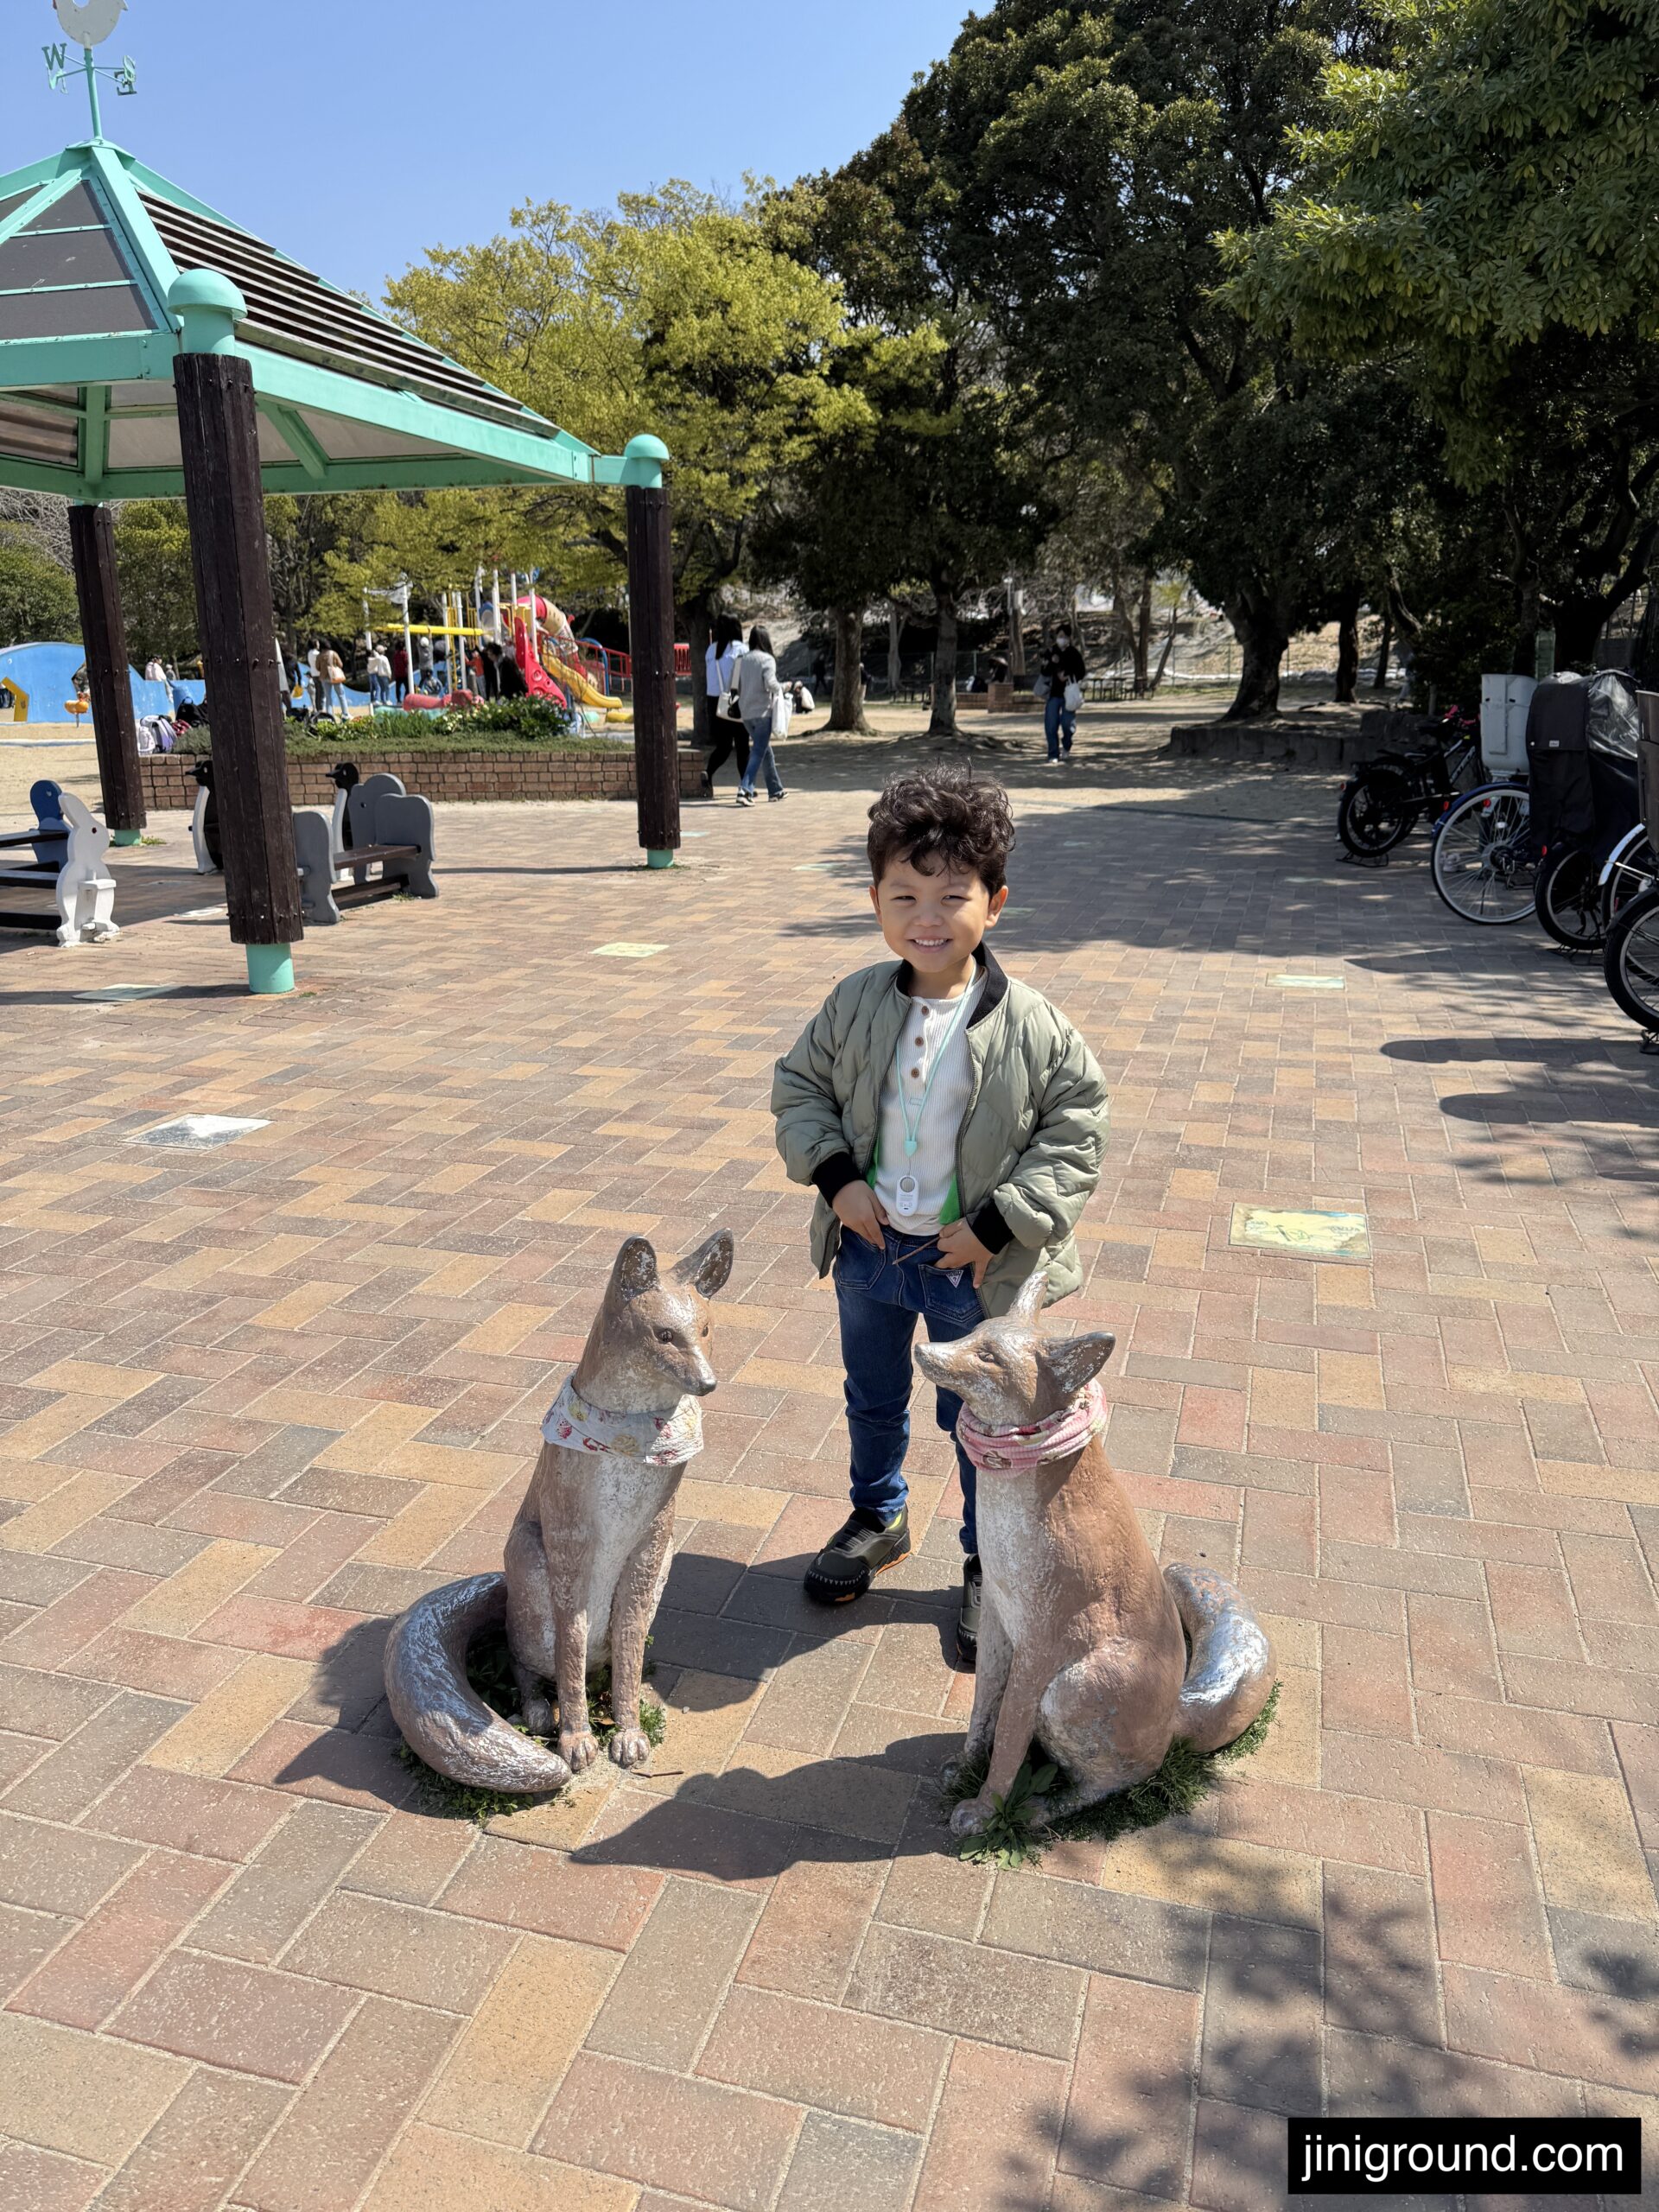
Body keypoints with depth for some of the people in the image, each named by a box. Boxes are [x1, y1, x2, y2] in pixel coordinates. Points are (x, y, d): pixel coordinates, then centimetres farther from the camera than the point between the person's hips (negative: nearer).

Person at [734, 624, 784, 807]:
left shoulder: (743, 659, 7)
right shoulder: (767, 659, -10)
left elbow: (738, 686, 8)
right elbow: (770, 683, -21)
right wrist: (781, 688, -3)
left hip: (746, 713, 7)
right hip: (763, 711, -7)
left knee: (765, 750, 18)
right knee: (758, 753, -5)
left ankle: (776, 790, 26)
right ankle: (745, 790, -19)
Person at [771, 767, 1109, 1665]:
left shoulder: (1030, 1027, -17)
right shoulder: (858, 1002, -7)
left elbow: (1076, 1131, -11)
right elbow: (799, 1084, 4)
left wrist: (998, 1224, -17)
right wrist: (834, 1175, -9)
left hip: (972, 1264, -3)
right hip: (868, 1245, 4)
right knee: (872, 1399, 24)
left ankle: (988, 1561, 36)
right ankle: (877, 1518, 50)